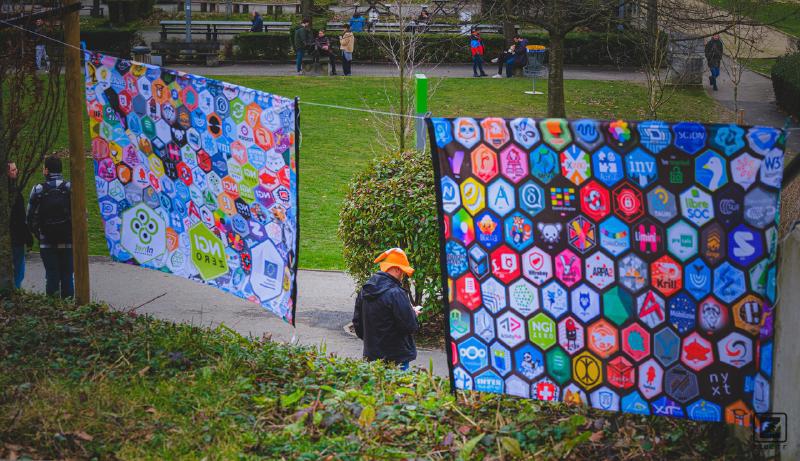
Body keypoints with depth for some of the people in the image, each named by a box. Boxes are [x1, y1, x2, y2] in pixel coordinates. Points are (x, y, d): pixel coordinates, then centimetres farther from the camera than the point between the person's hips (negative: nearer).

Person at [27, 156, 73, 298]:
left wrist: (38, 234, 13)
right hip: (68, 242, 0)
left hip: (47, 242, 0)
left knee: (51, 276, 6)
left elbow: (31, 218, -1)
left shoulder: (38, 190, -4)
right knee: (67, 275, 7)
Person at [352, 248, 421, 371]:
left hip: (371, 355, 8)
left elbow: (357, 322, 15)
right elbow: (410, 326, -19)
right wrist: (414, 314, 2)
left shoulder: (364, 291, 6)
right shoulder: (395, 293, -20)